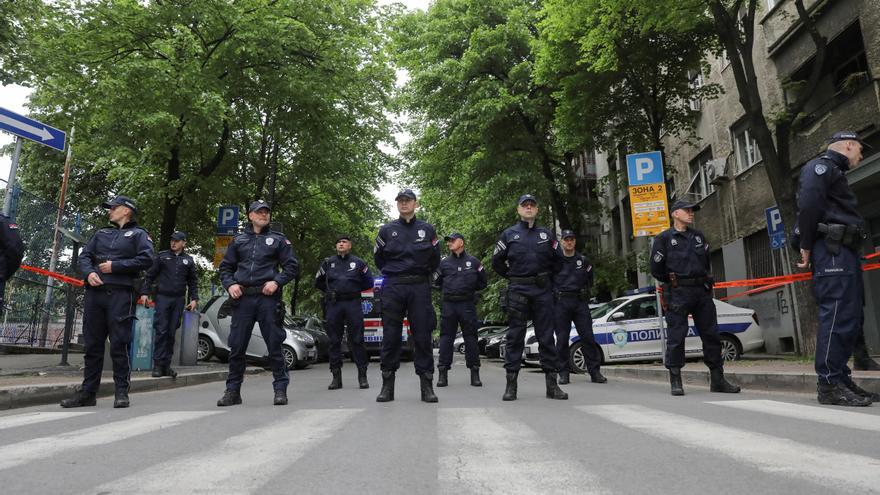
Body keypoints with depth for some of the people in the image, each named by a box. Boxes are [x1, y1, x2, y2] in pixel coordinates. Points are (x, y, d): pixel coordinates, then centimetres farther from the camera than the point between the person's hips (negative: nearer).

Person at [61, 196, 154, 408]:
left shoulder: (138, 234, 7)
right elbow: (84, 255, 17)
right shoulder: (101, 233, 25)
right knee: (92, 344, 7)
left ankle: (122, 392, 1)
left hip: (120, 295, -5)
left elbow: (147, 259, -7)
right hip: (94, 293, 5)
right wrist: (89, 272, -3)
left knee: (120, 344, -6)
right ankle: (87, 392, 15)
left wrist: (115, 266, -9)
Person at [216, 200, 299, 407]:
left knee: (274, 345, -1)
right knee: (237, 346, 4)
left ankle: (280, 390, 7)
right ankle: (233, 391, 15)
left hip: (268, 298, -2)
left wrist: (277, 282, -10)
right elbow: (225, 267, 19)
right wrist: (229, 284, 0)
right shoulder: (238, 240, 16)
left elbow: (292, 266, 5)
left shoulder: (278, 239, 9)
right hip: (242, 298, 3)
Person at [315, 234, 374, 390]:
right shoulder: (328, 263, 12)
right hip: (333, 305, 2)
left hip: (353, 304, -2)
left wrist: (354, 290, 11)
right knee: (334, 341, 3)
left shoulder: (358, 263, 8)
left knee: (357, 340, -2)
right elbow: (318, 282, 22)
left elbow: (369, 283, 12)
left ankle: (362, 376, 4)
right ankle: (336, 377, 10)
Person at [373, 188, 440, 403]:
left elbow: (435, 258, 15)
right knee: (390, 336, 2)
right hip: (392, 288, 0)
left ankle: (427, 385, 6)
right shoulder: (387, 229, 8)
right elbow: (378, 257, 18)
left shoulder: (427, 229, 9)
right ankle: (387, 385, 10)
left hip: (419, 288, 0)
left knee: (422, 335, -1)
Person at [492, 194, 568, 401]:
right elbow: (497, 262, 11)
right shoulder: (509, 234, 6)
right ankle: (511, 385, 4)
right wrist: (512, 276, 8)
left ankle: (552, 384, 9)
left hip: (543, 291, 2)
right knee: (515, 337, -1)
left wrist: (546, 276, 13)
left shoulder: (546, 235, 11)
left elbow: (558, 261, 18)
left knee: (546, 336, 3)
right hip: (517, 291, -2)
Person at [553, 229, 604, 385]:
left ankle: (595, 372, 5)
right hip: (561, 302, -2)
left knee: (588, 337, 0)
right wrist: (554, 294, 4)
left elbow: (590, 279, 25)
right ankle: (563, 373, 9)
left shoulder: (583, 260, 11)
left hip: (581, 302, 2)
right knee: (562, 339, 1)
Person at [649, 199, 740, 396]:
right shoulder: (664, 238, -1)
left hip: (702, 292, 6)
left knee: (711, 335, 7)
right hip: (677, 294, -5)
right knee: (676, 337, -4)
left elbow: (706, 262, 25)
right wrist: (674, 281, 4)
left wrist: (704, 281, 16)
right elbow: (656, 269, -3)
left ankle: (717, 380, 17)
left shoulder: (699, 236, 16)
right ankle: (676, 381, 4)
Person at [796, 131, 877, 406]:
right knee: (836, 317, -13)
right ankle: (829, 384, -12)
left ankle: (841, 379, 18)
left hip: (844, 253, 10)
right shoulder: (821, 166, -2)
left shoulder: (835, 173, 30)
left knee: (850, 318, 11)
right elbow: (808, 204, -18)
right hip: (832, 251, -10)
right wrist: (807, 247, -16)